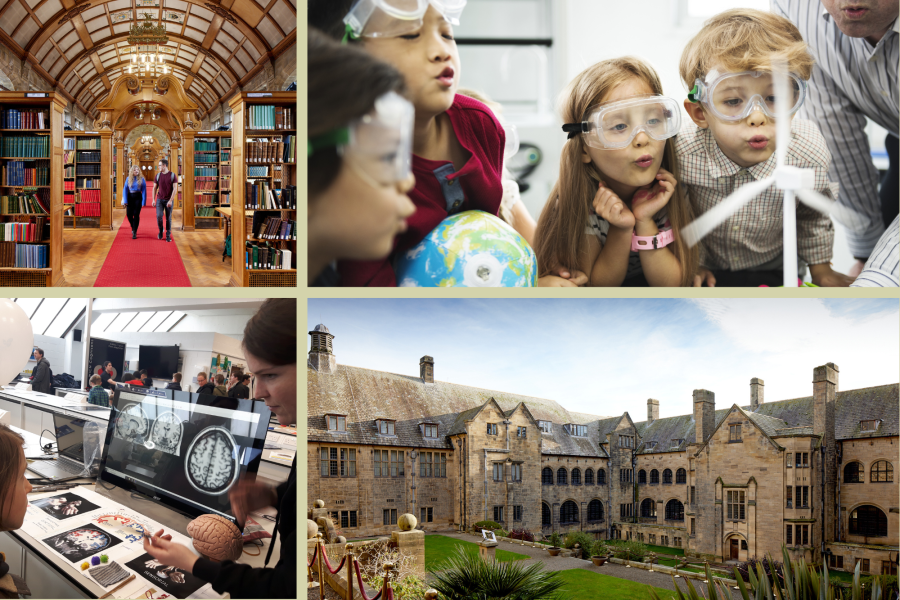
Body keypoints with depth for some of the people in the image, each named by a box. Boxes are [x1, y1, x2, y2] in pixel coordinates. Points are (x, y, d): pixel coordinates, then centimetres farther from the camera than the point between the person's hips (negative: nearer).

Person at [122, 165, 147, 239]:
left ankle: (134, 232, 1)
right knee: (129, 214, 1)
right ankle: (133, 227, 30)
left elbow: (144, 191, -2)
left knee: (136, 214, -5)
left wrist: (143, 201, -8)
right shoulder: (128, 179, 3)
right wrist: (125, 201, -5)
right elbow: (125, 189, 3)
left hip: (138, 197, -2)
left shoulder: (141, 179, -2)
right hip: (130, 197, 2)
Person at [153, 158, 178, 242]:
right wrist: (153, 200, 4)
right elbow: (155, 188, 10)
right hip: (159, 200, 2)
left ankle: (168, 235, 13)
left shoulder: (173, 175, -6)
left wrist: (170, 200, -16)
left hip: (168, 200, -2)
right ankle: (160, 231, 14)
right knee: (159, 216, -11)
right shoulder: (158, 175, 4)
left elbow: (175, 189, -9)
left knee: (168, 218, 3)